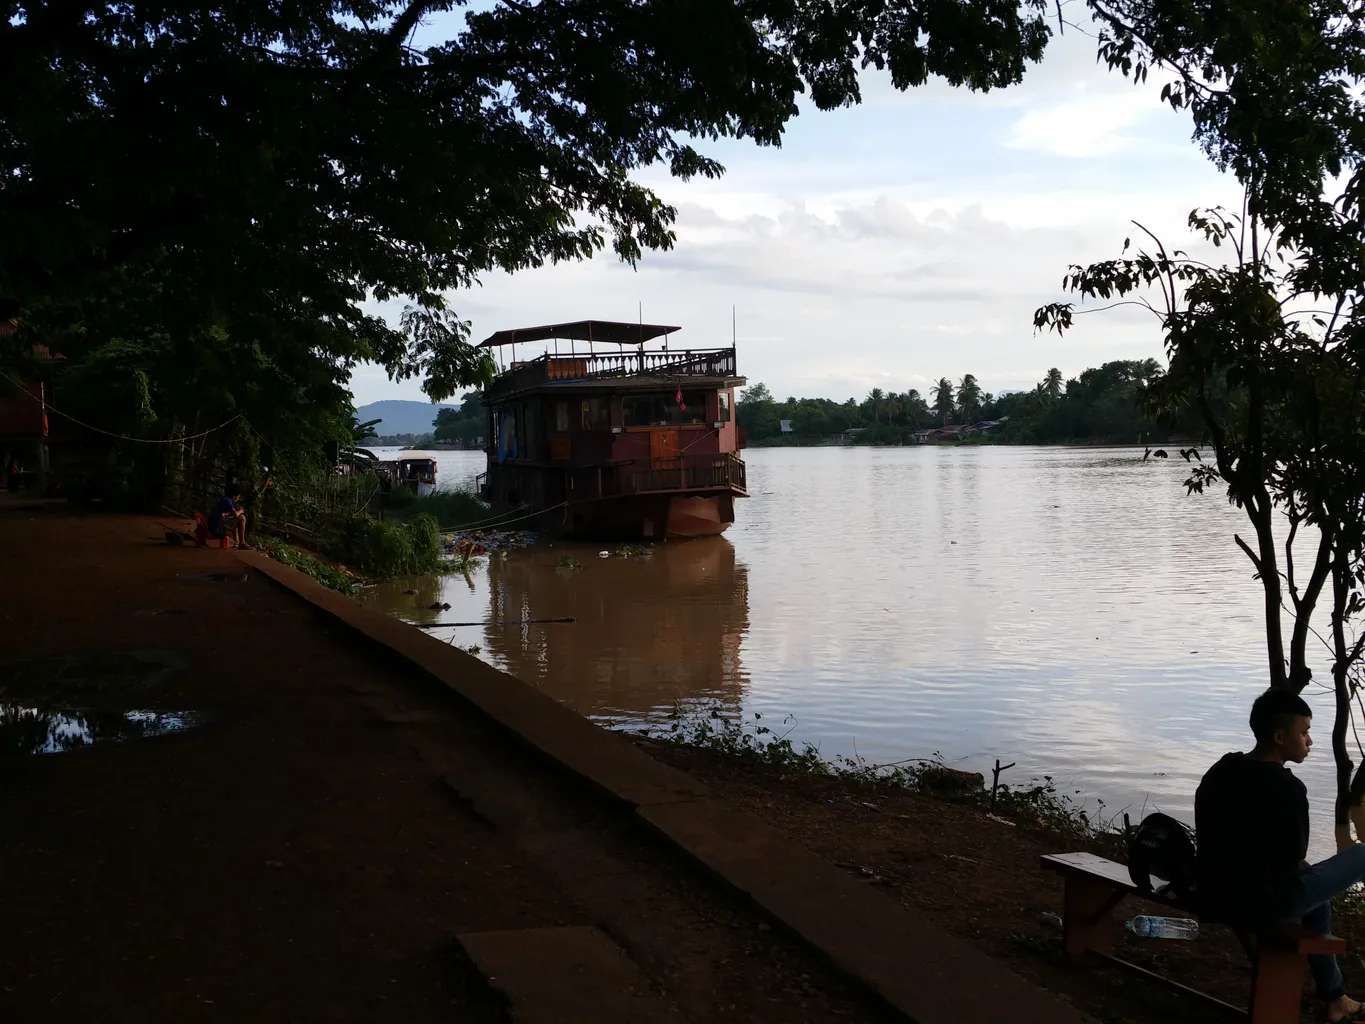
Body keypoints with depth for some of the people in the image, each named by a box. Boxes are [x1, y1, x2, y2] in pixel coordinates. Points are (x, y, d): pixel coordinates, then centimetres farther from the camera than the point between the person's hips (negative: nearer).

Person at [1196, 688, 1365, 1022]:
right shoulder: (1287, 787, -18)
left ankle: (1333, 996, 39)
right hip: (1257, 905, -7)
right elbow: (1295, 857, -7)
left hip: (1212, 897, 8)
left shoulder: (1219, 771, 4)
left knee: (1313, 883, 32)